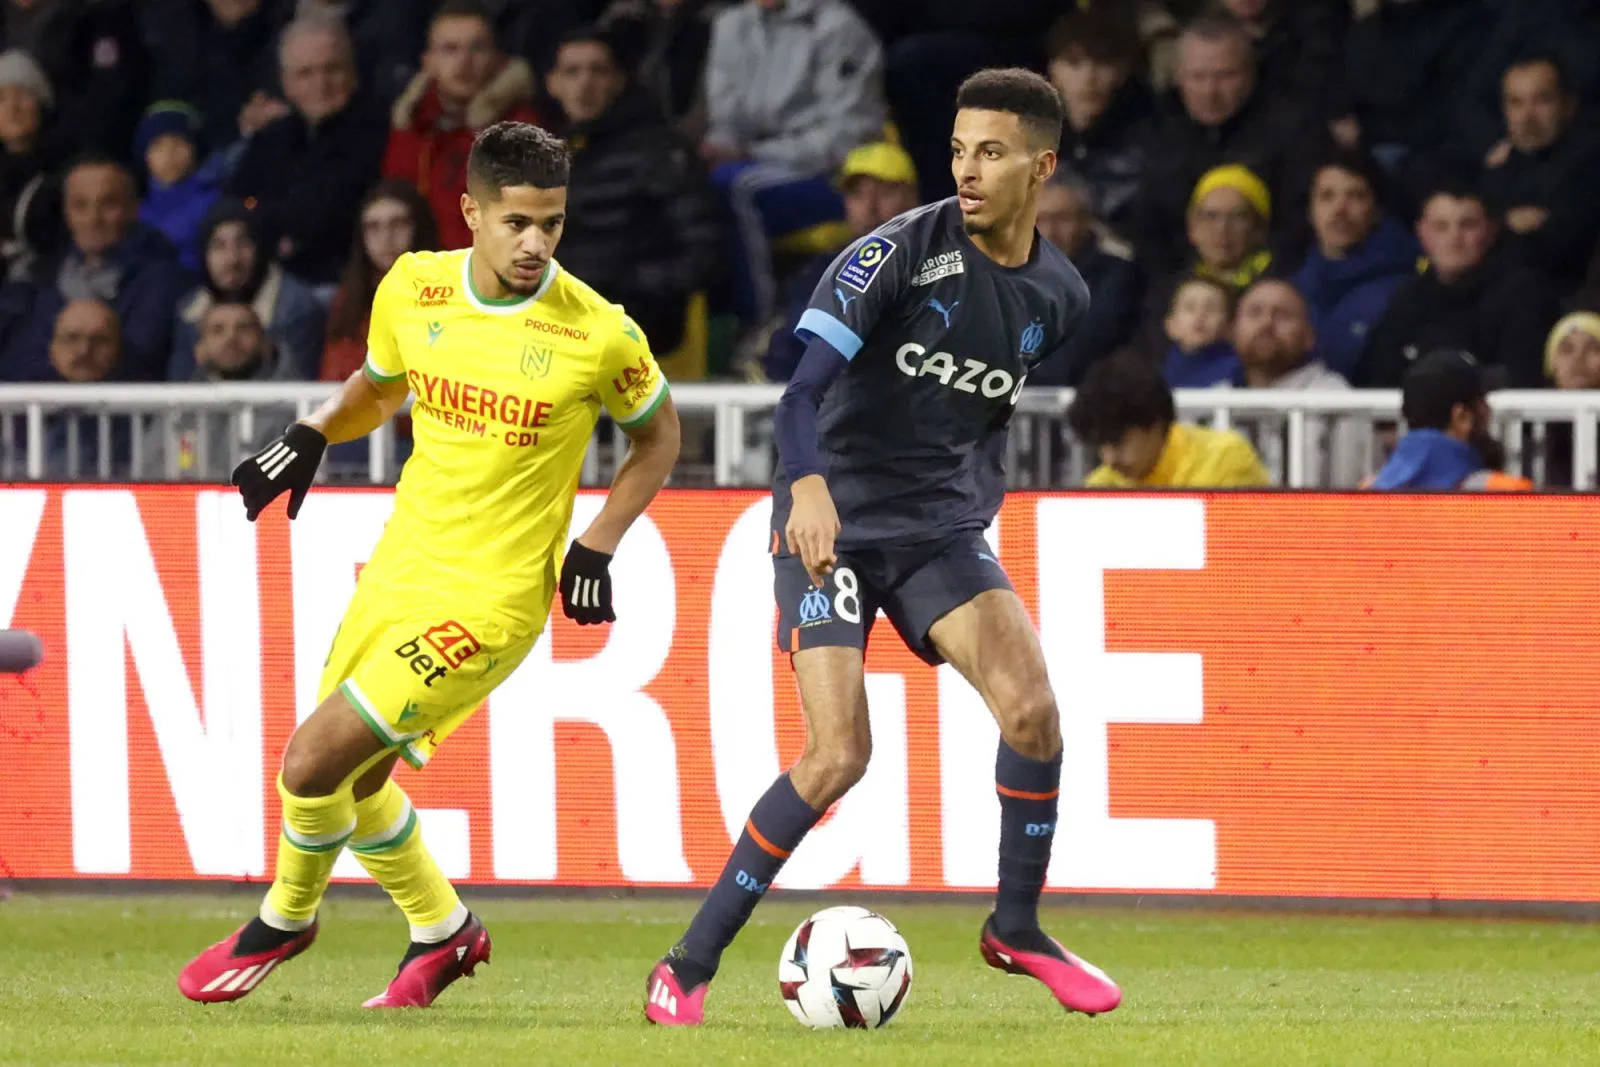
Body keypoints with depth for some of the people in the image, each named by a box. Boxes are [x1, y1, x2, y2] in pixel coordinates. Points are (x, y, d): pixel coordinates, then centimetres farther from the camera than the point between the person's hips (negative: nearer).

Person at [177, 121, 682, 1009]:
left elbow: (658, 437, 4)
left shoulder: (598, 335, -15)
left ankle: (285, 919, 16)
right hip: (401, 563, 6)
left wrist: (596, 548, -6)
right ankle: (442, 931, 39)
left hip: (491, 596, -6)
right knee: (350, 782, 15)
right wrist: (310, 437, 1)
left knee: (315, 761, -12)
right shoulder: (413, 289, -2)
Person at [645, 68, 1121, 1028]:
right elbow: (803, 383, -23)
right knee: (840, 754, -16)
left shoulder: (1060, 296, 4)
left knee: (1033, 707, -16)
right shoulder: (900, 252, -15)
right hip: (835, 524, -5)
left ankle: (1017, 930, 7)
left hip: (941, 526, 5)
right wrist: (808, 485, -39)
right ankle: (689, 968, -4)